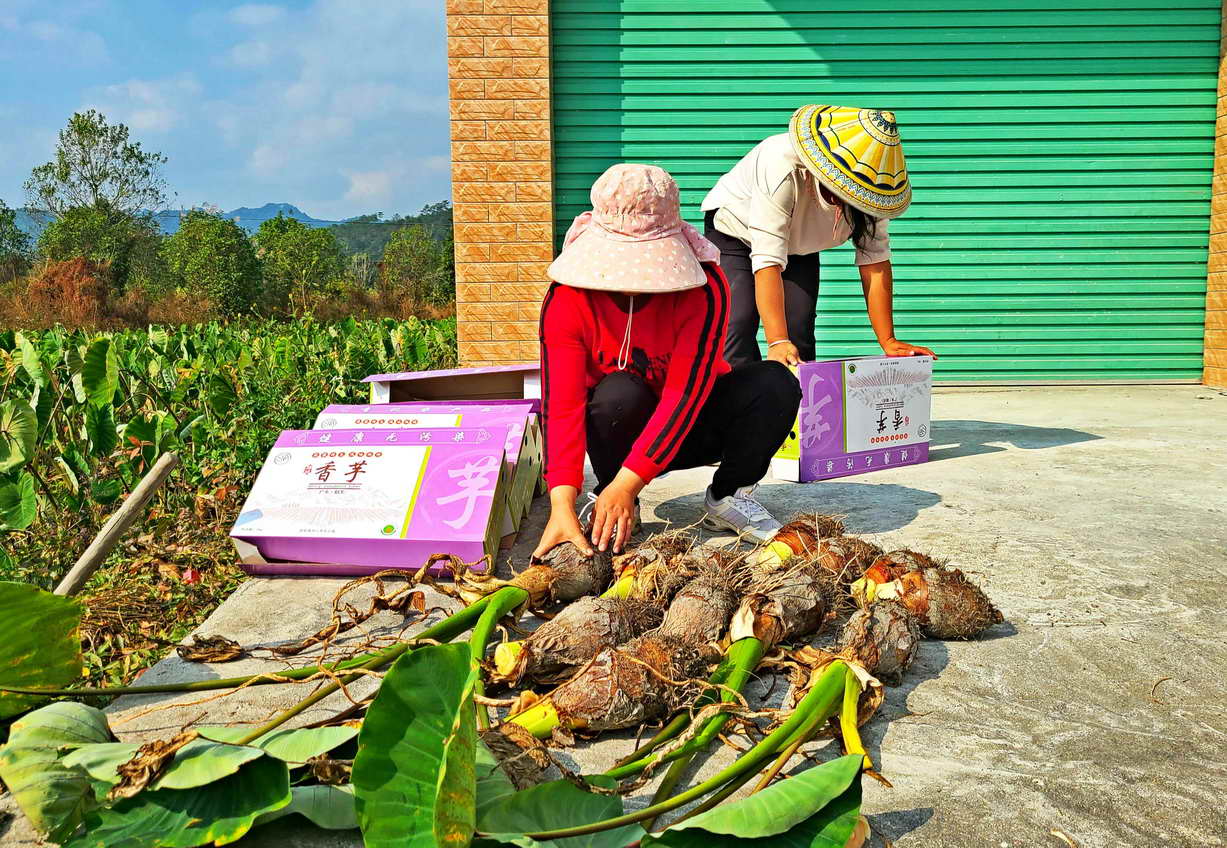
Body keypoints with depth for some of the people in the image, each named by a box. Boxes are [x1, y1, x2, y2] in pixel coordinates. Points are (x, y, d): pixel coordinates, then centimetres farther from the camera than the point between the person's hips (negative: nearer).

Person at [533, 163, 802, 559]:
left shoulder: (705, 287, -24)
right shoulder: (568, 298, -21)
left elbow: (686, 391, -32)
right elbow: (562, 404, -28)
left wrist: (628, 482, -41)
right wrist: (562, 506, -41)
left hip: (692, 425, 1)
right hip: (622, 428, 0)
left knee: (775, 382, -27)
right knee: (619, 392, -36)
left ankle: (727, 497, -4)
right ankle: (613, 503, -9)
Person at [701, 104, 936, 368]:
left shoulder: (868, 187, -25)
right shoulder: (783, 167, -40)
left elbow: (875, 260, -22)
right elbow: (767, 259, -45)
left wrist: (888, 341, -26)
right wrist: (777, 342, -51)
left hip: (799, 246, 4)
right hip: (734, 234, -4)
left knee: (800, 331, -9)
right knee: (738, 324, -22)